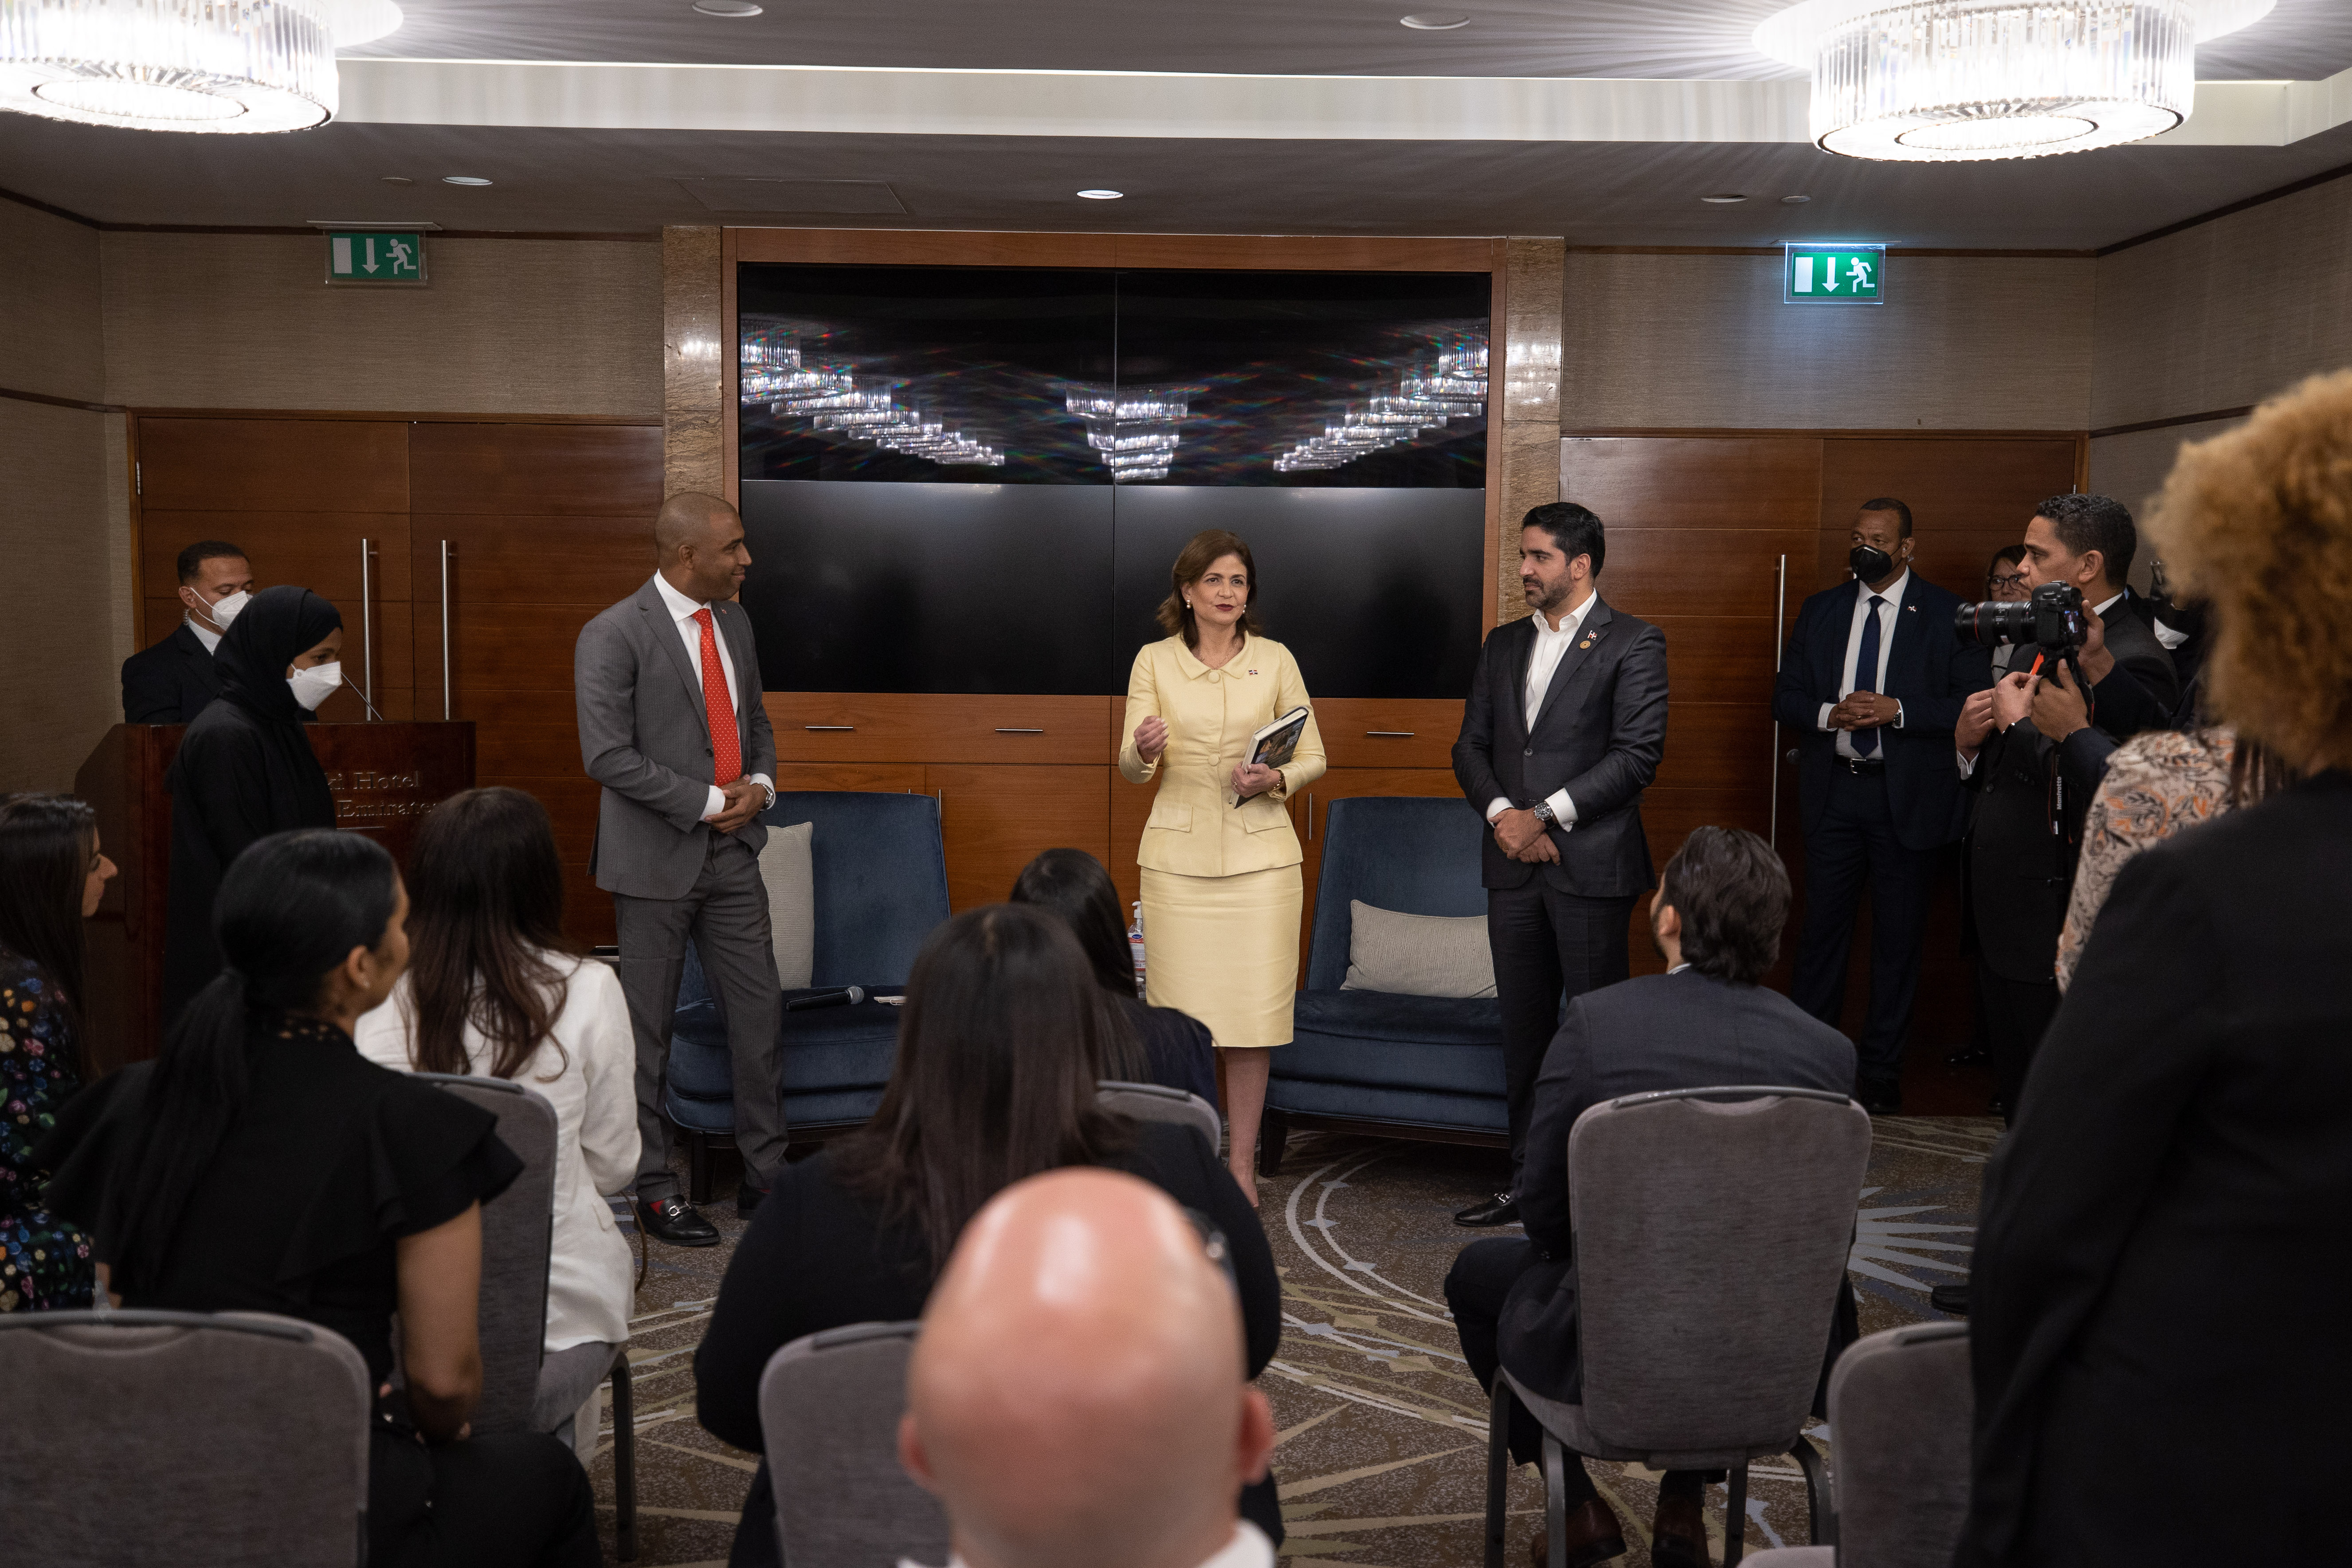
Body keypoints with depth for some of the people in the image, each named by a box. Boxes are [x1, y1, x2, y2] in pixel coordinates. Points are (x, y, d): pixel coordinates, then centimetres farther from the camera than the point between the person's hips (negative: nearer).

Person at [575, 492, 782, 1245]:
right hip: (657, 858, -6)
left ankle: (765, 1175, 19)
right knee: (648, 1028, 5)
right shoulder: (614, 636, -13)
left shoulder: (734, 621, 10)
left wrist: (760, 783, 0)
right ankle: (652, 1188, 17)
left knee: (759, 1012, 8)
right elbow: (608, 755, -18)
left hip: (732, 849, 6)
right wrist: (707, 803, -17)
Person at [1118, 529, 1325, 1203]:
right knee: (1180, 1006, 0)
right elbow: (1131, 768, 2)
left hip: (1259, 851, 0)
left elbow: (1314, 757, 9)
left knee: (1254, 1008, -1)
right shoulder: (1154, 661, 4)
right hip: (1178, 852, 0)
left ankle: (1243, 1163, 11)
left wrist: (1276, 780, -12)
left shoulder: (1275, 660, 5)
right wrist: (1144, 749, -22)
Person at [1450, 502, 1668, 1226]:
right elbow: (1472, 745, 13)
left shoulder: (1632, 644, -4)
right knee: (1524, 1029, 11)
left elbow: (1637, 754, -12)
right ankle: (1527, 1180, 20)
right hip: (1513, 866, 6)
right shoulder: (1503, 645, 15)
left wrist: (1545, 815, -14)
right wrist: (1501, 813, -5)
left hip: (1591, 867, -6)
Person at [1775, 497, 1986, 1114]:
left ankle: (1880, 1069, 17)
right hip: (1832, 790, 3)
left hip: (1907, 796, -2)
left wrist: (1897, 710, -19)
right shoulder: (1820, 610, 8)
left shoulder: (1946, 615, -2)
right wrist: (1830, 713, -12)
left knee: (1899, 936, 6)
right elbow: (1785, 696, 8)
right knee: (1823, 926, 7)